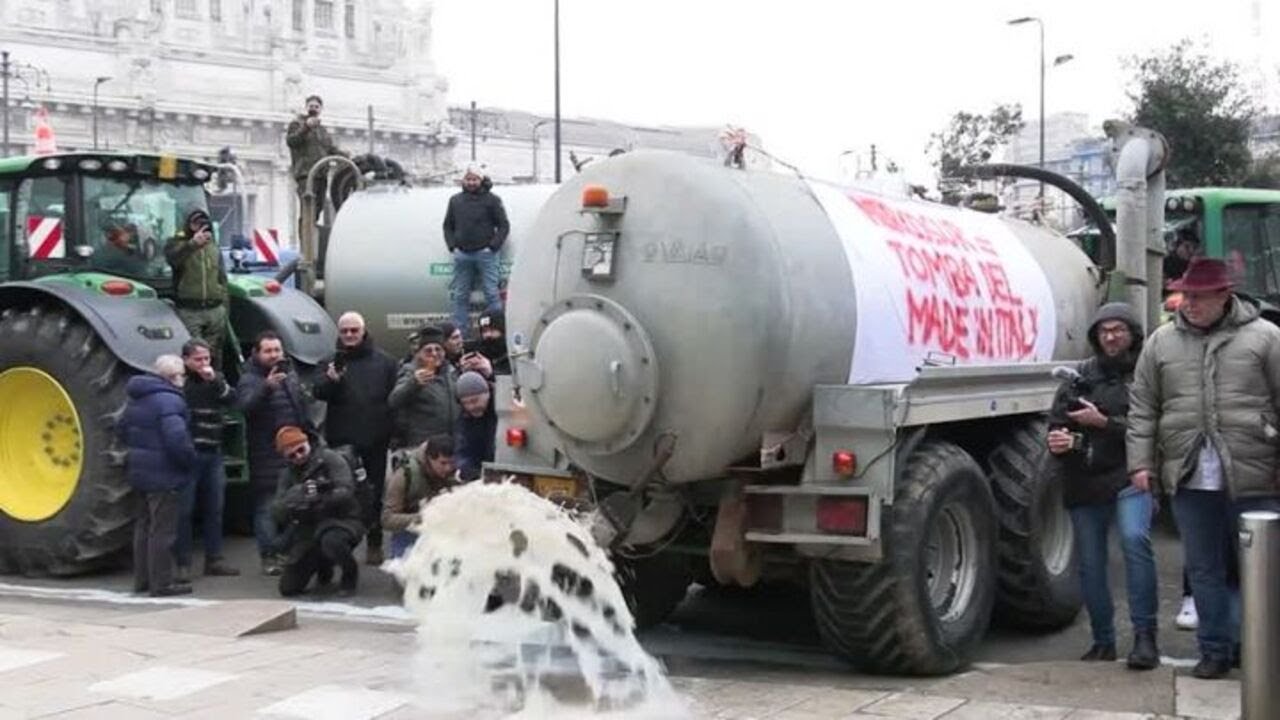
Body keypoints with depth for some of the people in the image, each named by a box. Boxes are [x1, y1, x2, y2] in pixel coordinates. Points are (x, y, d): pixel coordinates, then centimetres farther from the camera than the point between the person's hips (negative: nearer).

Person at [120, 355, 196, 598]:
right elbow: (176, 438, -28)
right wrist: (190, 458, -13)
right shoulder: (169, 400, -19)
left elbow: (122, 429, 20)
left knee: (144, 525, 18)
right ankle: (161, 584, 1)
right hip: (164, 475, -9)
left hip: (141, 471, 9)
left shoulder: (137, 398, 12)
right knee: (162, 529, -3)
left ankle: (142, 579, 26)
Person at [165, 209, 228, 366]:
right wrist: (193, 244, -36)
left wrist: (224, 307, 13)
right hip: (188, 311, -4)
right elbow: (172, 258, -22)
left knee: (214, 354, 8)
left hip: (215, 310, 4)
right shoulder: (178, 244, 3)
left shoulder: (214, 248, 17)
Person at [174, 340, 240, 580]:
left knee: (214, 509, 10)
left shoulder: (216, 379, 13)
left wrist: (215, 381, -15)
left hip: (212, 453, 6)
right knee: (183, 510, -2)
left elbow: (232, 400, -1)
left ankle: (214, 560, 18)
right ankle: (182, 563, 3)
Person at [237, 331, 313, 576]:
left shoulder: (290, 374, 14)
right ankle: (269, 556, -1)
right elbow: (246, 405, -29)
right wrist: (266, 387, -44)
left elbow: (303, 407, 25)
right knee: (267, 505, -5)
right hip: (266, 455, -7)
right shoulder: (249, 379, -8)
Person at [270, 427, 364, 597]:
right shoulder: (288, 474, 7)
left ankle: (350, 573, -9)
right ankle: (323, 567, 27)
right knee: (288, 588, -3)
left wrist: (318, 500, -35)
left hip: (340, 521, -5)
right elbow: (276, 512, -4)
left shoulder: (328, 458, -7)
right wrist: (298, 493, -25)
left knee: (331, 541, -42)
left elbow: (346, 492, -19)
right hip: (308, 530, 5)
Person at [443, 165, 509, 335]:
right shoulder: (455, 200, 13)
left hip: (485, 253, -4)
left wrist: (492, 247, -8)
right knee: (460, 296, 6)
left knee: (491, 294, -5)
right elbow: (448, 226, 19)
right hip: (462, 255, 4)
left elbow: (504, 226, 1)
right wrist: (453, 247, 5)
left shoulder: (491, 199, 2)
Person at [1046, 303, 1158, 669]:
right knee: (1090, 565, 8)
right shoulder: (1082, 376, 14)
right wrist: (1058, 440, -8)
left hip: (1131, 477, -4)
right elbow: (1057, 422, 14)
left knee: (1135, 537, -27)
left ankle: (1145, 636, -21)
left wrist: (1104, 422, -16)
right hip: (1084, 482, 4)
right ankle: (1103, 642, 24)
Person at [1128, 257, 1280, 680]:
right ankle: (1215, 649, 19)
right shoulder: (1162, 342, 10)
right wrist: (1141, 462, 4)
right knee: (1205, 569, 9)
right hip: (1190, 480, 2)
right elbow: (1142, 409, 12)